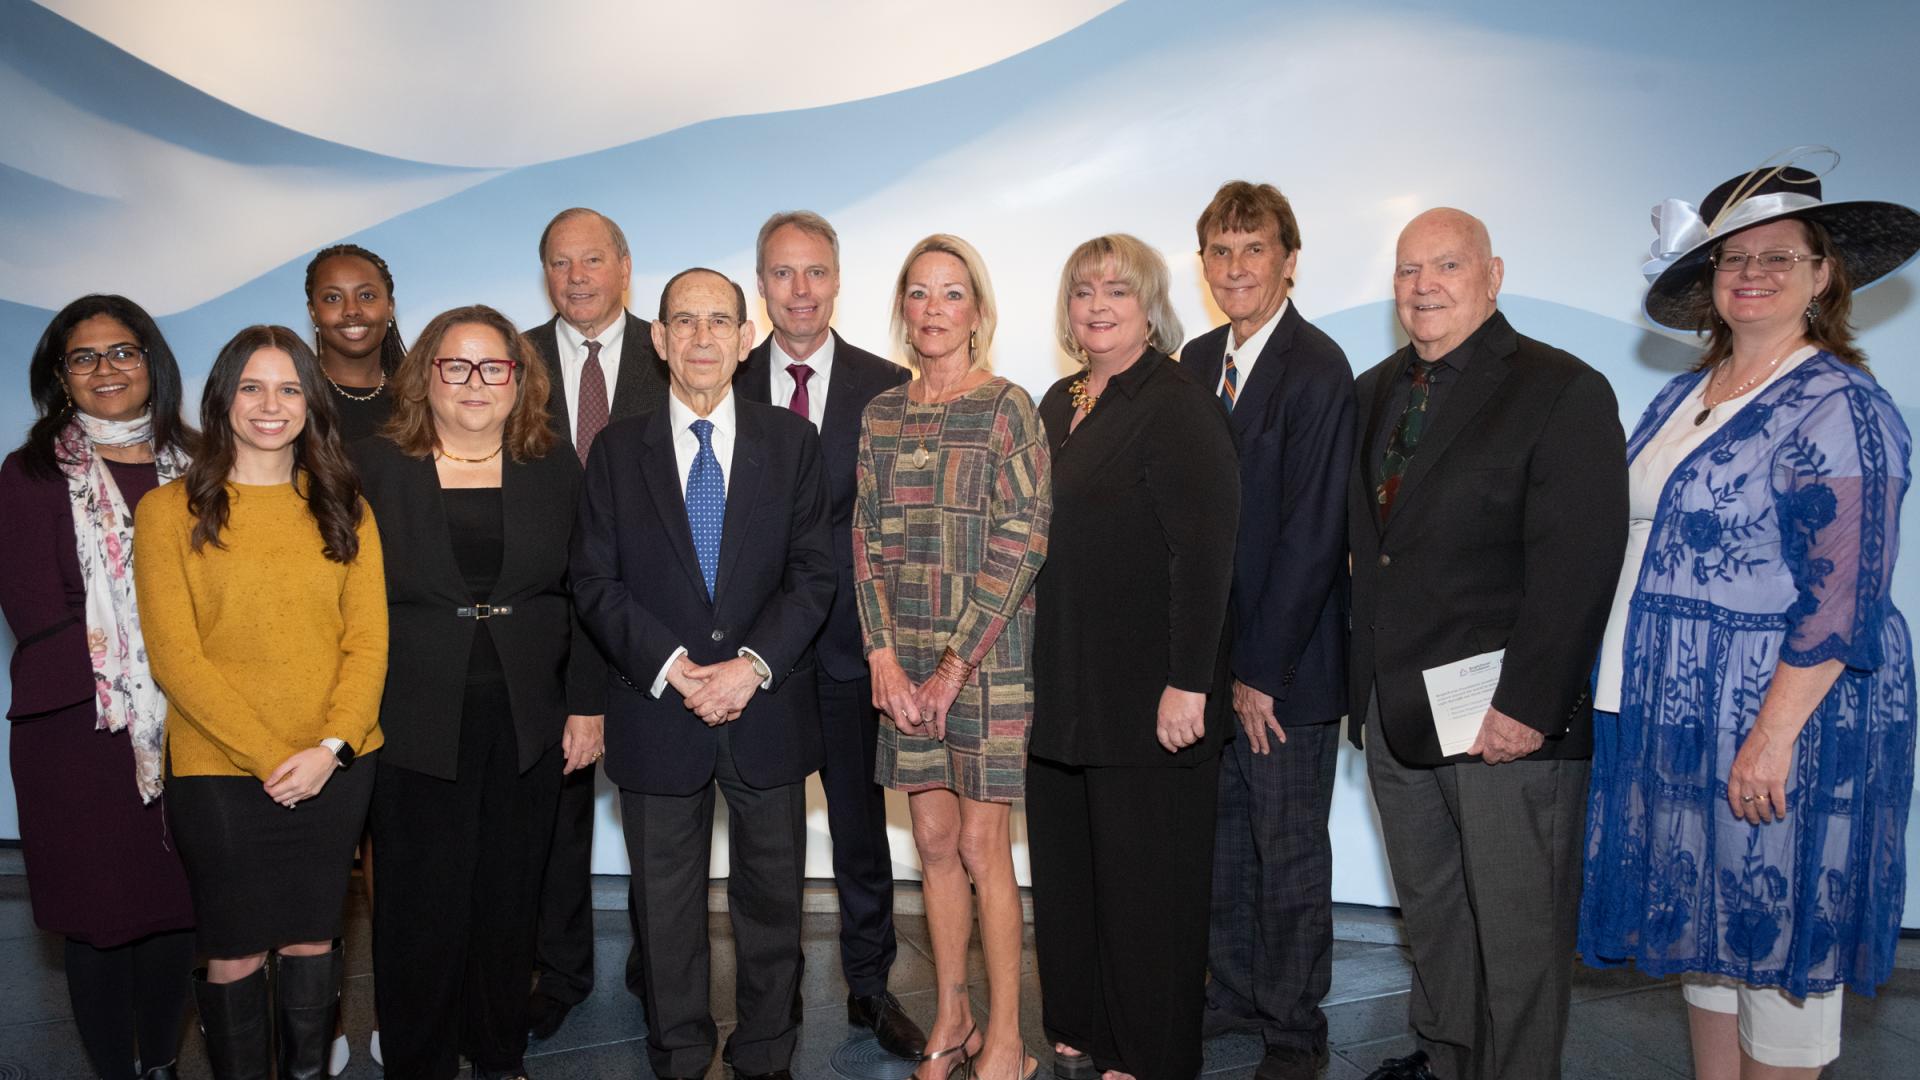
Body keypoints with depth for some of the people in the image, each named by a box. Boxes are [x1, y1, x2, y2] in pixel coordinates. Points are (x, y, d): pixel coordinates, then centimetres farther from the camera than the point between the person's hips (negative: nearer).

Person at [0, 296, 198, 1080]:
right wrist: (145, 652, -12)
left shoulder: (192, 464, 9)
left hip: (187, 721, 2)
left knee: (179, 904, 9)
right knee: (98, 910, 5)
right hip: (80, 726, -2)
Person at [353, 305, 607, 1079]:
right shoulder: (375, 469, 0)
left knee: (509, 901, 12)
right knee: (420, 908, 6)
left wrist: (587, 705, 2)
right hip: (415, 726, -2)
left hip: (527, 725, 2)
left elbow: (586, 595, 6)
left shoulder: (555, 471, 5)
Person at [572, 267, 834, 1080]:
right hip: (657, 712, 0)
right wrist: (673, 668, -14)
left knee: (772, 898, 11)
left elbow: (812, 573, -1)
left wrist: (754, 663, -15)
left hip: (768, 711, 0)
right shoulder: (618, 450, 3)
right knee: (665, 907, 12)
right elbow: (595, 581, -1)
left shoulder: (791, 442, 3)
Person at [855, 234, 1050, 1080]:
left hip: (987, 650, -4)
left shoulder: (1006, 408, -5)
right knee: (933, 841, 11)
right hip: (904, 659, 5)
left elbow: (1020, 544, -10)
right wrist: (883, 654, -4)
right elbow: (867, 540, 7)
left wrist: (956, 662, -13)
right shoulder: (881, 415, 9)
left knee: (980, 846, 0)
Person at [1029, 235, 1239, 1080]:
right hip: (1063, 690, 8)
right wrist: (1030, 669, 13)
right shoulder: (1060, 403, 12)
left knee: (1144, 879, 6)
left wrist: (1187, 684, -22)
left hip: (1147, 700, -7)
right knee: (1065, 868, 15)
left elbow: (1206, 554, -18)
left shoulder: (1177, 406, -12)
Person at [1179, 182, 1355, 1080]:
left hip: (1286, 667, -6)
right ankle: (1233, 991, 37)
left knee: (1290, 856, 8)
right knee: (1221, 839, 18)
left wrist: (1260, 670, -15)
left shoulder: (1318, 369, -14)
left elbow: (1313, 535, -18)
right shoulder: (1198, 360, 8)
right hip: (1212, 654, 6)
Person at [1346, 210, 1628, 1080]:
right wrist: (1368, 683, 8)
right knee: (1430, 914, 20)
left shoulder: (1565, 392, -9)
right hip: (1396, 711, 7)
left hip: (1509, 722, -6)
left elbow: (1575, 568, -17)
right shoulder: (1373, 393, 12)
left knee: (1518, 933, 5)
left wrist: (1527, 706, -21)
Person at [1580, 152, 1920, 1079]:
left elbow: (1842, 596, -19)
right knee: (1703, 915, 17)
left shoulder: (1838, 405, -13)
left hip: (1781, 711, -8)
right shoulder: (1685, 396, 10)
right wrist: (1628, 681, 13)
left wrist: (1775, 733, -23)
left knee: (1776, 932, 5)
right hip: (1677, 710, 8)